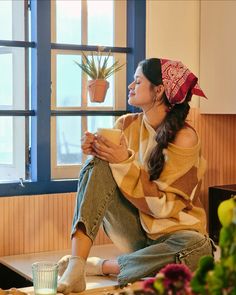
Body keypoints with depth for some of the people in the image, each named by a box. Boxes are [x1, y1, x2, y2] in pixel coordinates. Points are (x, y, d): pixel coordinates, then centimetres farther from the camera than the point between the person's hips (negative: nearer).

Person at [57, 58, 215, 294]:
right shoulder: (126, 124, -1)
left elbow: (163, 205, -17)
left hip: (169, 229, -3)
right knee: (98, 165, -19)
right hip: (133, 229, 3)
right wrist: (96, 150, -15)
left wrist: (126, 163, -25)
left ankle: (100, 266, -20)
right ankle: (76, 265, -31)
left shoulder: (184, 137, -15)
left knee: (198, 248, -37)